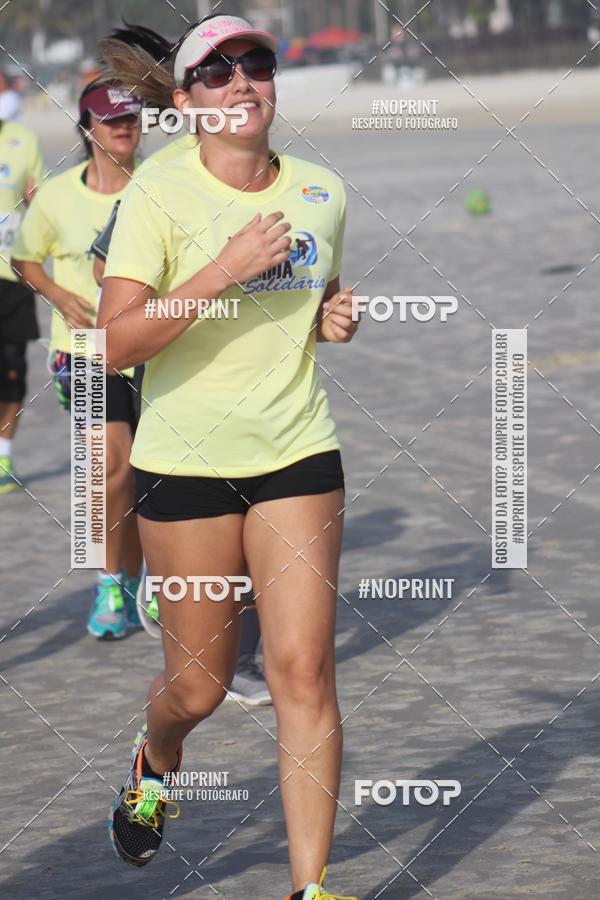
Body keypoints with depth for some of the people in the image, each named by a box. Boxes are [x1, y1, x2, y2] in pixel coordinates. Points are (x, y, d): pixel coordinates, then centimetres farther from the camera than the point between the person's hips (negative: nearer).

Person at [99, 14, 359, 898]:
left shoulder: (322, 191, 5)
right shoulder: (159, 196, -10)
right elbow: (117, 342, -19)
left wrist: (335, 317, 1)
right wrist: (224, 269, -25)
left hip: (297, 455, 3)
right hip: (188, 458, -3)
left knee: (304, 670, -8)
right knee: (200, 682, 7)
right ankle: (154, 761, 44)